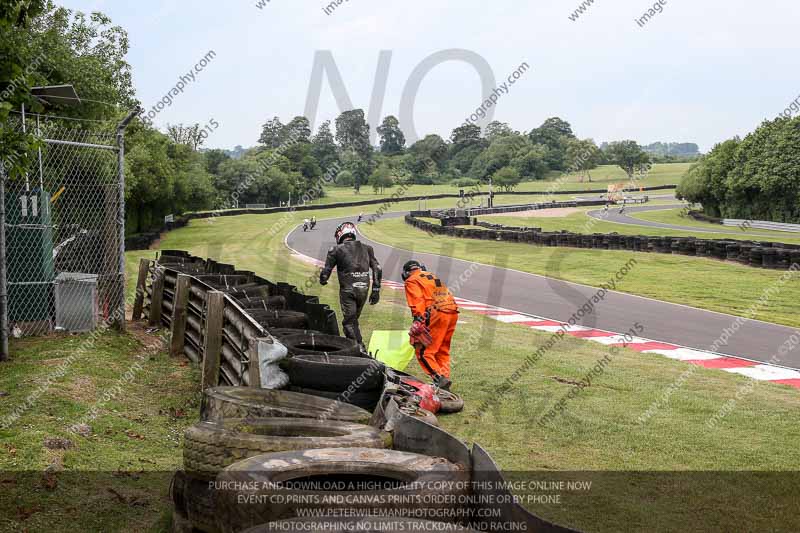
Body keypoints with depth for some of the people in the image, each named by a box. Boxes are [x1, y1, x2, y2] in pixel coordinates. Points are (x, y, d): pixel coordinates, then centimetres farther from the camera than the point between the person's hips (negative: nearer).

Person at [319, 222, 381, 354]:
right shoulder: (366, 248, 12)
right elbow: (377, 269, 6)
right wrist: (376, 290, 10)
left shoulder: (336, 250, 0)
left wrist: (323, 281, 25)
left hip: (348, 290, -5)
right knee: (354, 319, 19)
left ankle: (360, 349, -11)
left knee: (349, 322, 0)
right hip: (364, 289, 5)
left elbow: (326, 271, 2)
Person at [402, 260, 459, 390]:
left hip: (437, 315, -8)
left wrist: (418, 320, -17)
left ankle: (439, 378, -15)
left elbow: (417, 302, -9)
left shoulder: (412, 281, 7)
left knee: (423, 351, -4)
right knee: (443, 350, 18)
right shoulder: (433, 277, 30)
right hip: (453, 313, 8)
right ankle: (445, 377, 12)